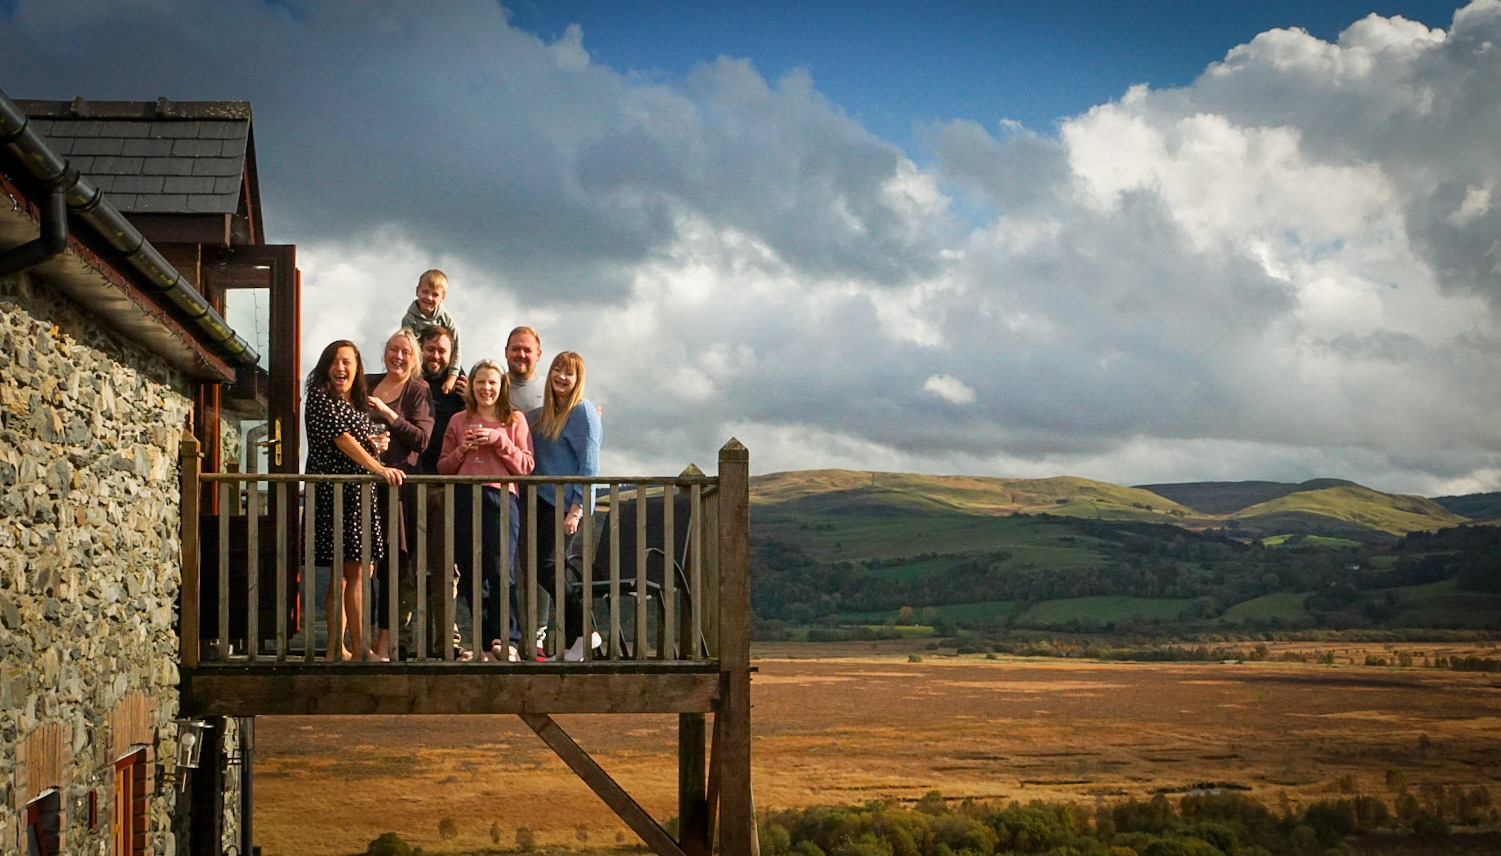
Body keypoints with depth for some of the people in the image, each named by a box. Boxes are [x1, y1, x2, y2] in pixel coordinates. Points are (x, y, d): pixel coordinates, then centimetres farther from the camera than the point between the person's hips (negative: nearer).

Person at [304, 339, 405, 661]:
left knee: (352, 571, 5)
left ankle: (336, 648, 8)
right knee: (353, 570, -10)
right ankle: (359, 647, -8)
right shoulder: (319, 397, -4)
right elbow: (342, 439, -15)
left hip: (362, 490, 8)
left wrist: (378, 443, 6)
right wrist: (380, 469, -24)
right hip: (334, 488, -8)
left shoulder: (359, 402, 20)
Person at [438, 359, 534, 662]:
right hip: (464, 498, 3)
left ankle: (508, 641, -16)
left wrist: (500, 440, -4)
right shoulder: (458, 421, 19)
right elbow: (444, 467, 18)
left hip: (501, 495, -3)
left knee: (501, 569, -16)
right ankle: (489, 642, 4)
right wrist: (463, 449, 1)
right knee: (471, 574, -1)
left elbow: (525, 466, 6)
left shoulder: (515, 420, 13)